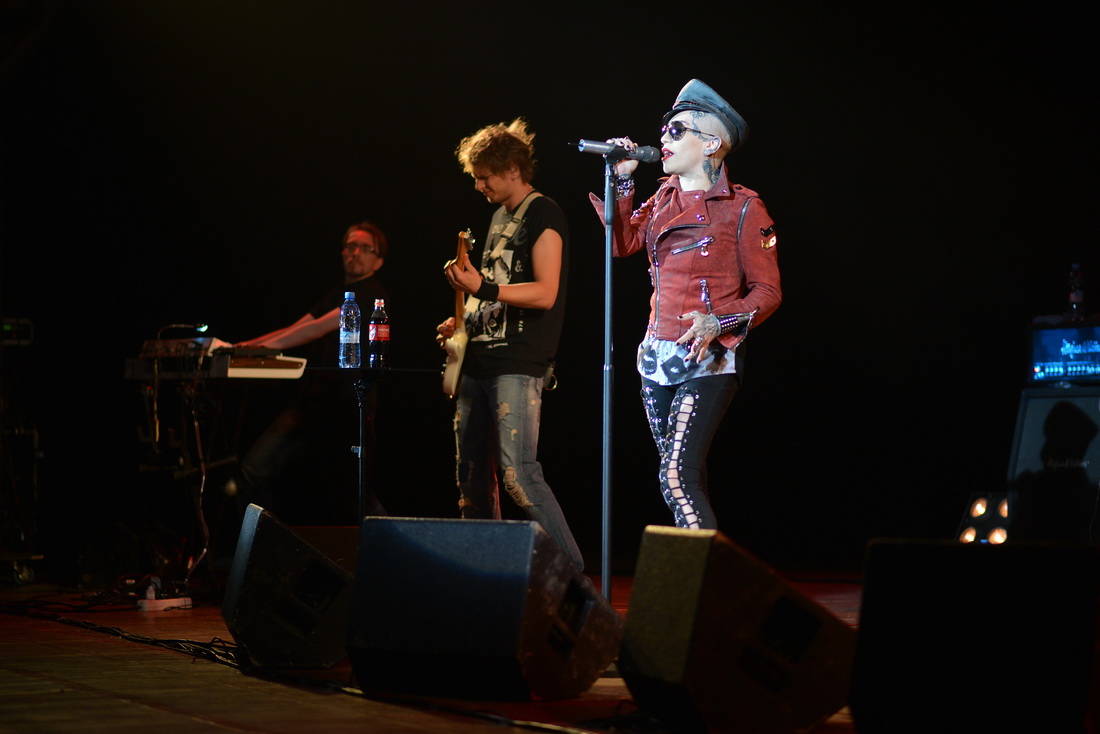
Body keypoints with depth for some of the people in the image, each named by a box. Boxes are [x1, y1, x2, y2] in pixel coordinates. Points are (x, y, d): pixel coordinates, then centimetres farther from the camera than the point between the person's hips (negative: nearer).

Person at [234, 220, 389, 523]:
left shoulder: (372, 295, -8)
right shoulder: (337, 292, 20)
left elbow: (319, 328, -18)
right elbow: (293, 331, 16)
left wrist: (265, 346, -24)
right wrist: (242, 346, 4)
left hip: (346, 412, -7)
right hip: (309, 404, 8)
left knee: (356, 497, 1)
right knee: (254, 470, -6)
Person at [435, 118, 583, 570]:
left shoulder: (543, 214, -7)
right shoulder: (500, 216, 20)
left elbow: (544, 294, -17)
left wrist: (482, 287, -24)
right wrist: (463, 322, 14)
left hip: (519, 364, -9)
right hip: (480, 360, 9)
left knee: (517, 472, -17)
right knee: (472, 474, 9)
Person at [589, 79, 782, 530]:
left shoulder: (742, 209, -6)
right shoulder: (665, 198, 13)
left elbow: (767, 291, -7)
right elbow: (623, 243, 6)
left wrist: (719, 323, -22)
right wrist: (621, 179, 3)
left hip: (707, 362, -7)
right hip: (658, 359, 7)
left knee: (677, 478, -19)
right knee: (686, 481, 9)